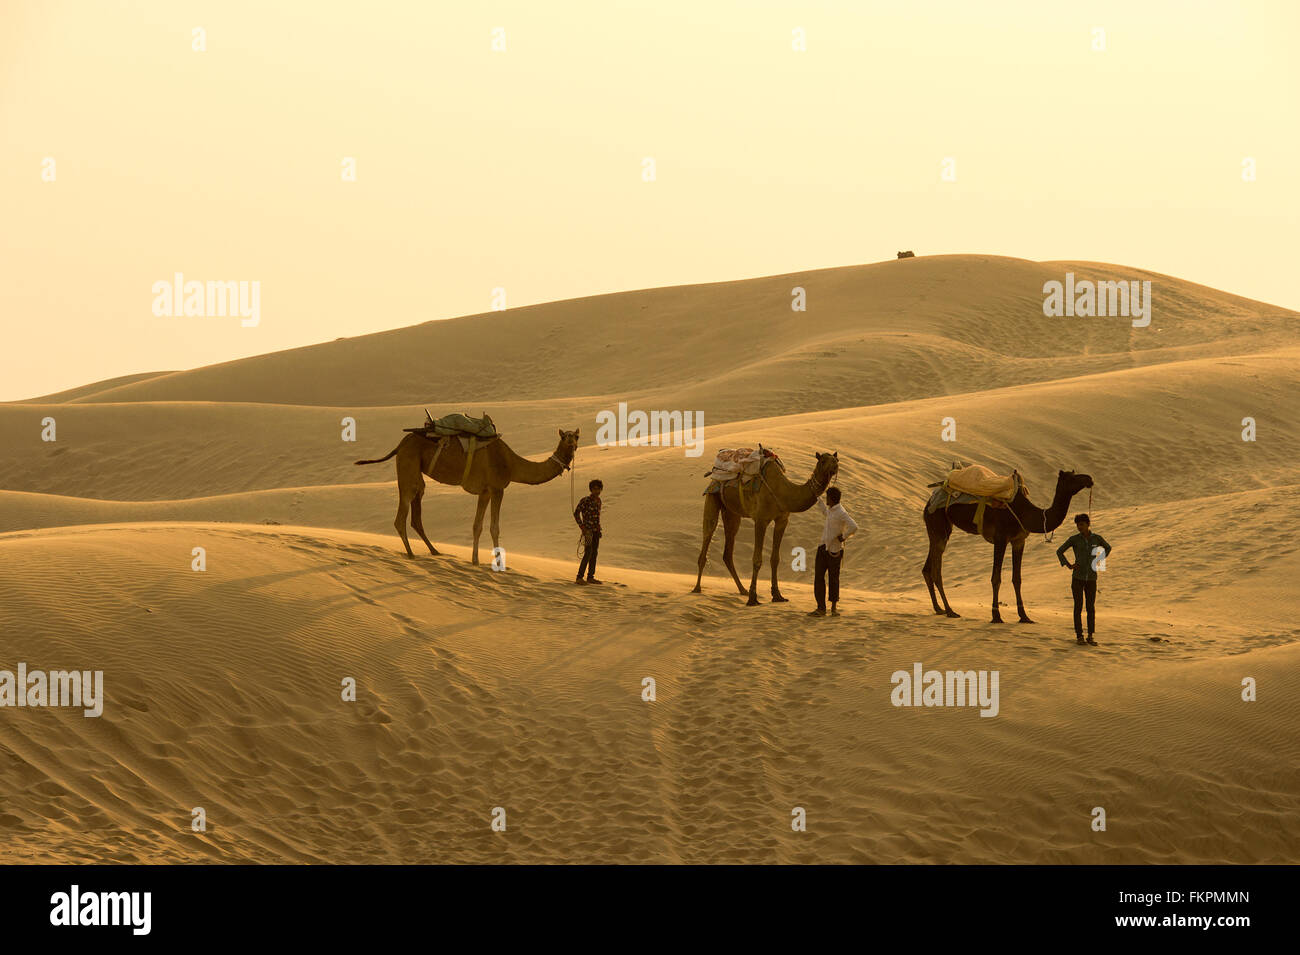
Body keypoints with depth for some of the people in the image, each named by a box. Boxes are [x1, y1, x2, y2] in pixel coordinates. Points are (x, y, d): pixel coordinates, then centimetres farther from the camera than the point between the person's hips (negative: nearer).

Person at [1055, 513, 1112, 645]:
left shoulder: (1097, 538, 1)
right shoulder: (1074, 539, -3)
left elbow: (1107, 548, 21)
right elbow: (1059, 551, 6)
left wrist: (1099, 560, 10)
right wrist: (1068, 565, -4)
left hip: (1091, 578, 2)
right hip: (1078, 577, -2)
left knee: (1091, 607, 3)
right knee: (1078, 606, 0)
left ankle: (1090, 637, 9)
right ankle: (1079, 635, 7)